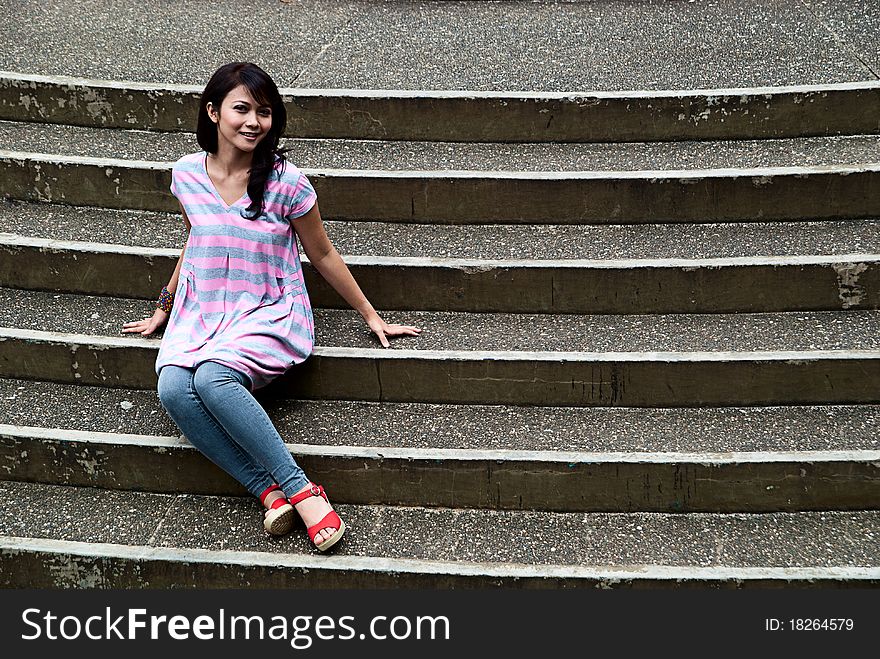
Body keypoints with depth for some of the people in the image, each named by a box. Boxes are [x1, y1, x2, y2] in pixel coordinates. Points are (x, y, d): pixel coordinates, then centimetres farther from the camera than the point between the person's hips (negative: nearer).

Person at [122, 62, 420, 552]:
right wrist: (163, 311, 29)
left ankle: (293, 488, -26)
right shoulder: (187, 175, 2)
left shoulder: (287, 182, -9)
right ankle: (273, 491, -25)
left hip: (270, 315, -4)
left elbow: (323, 255, 3)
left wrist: (371, 316, 9)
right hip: (203, 315, 4)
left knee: (213, 377, -35)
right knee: (173, 388, -29)